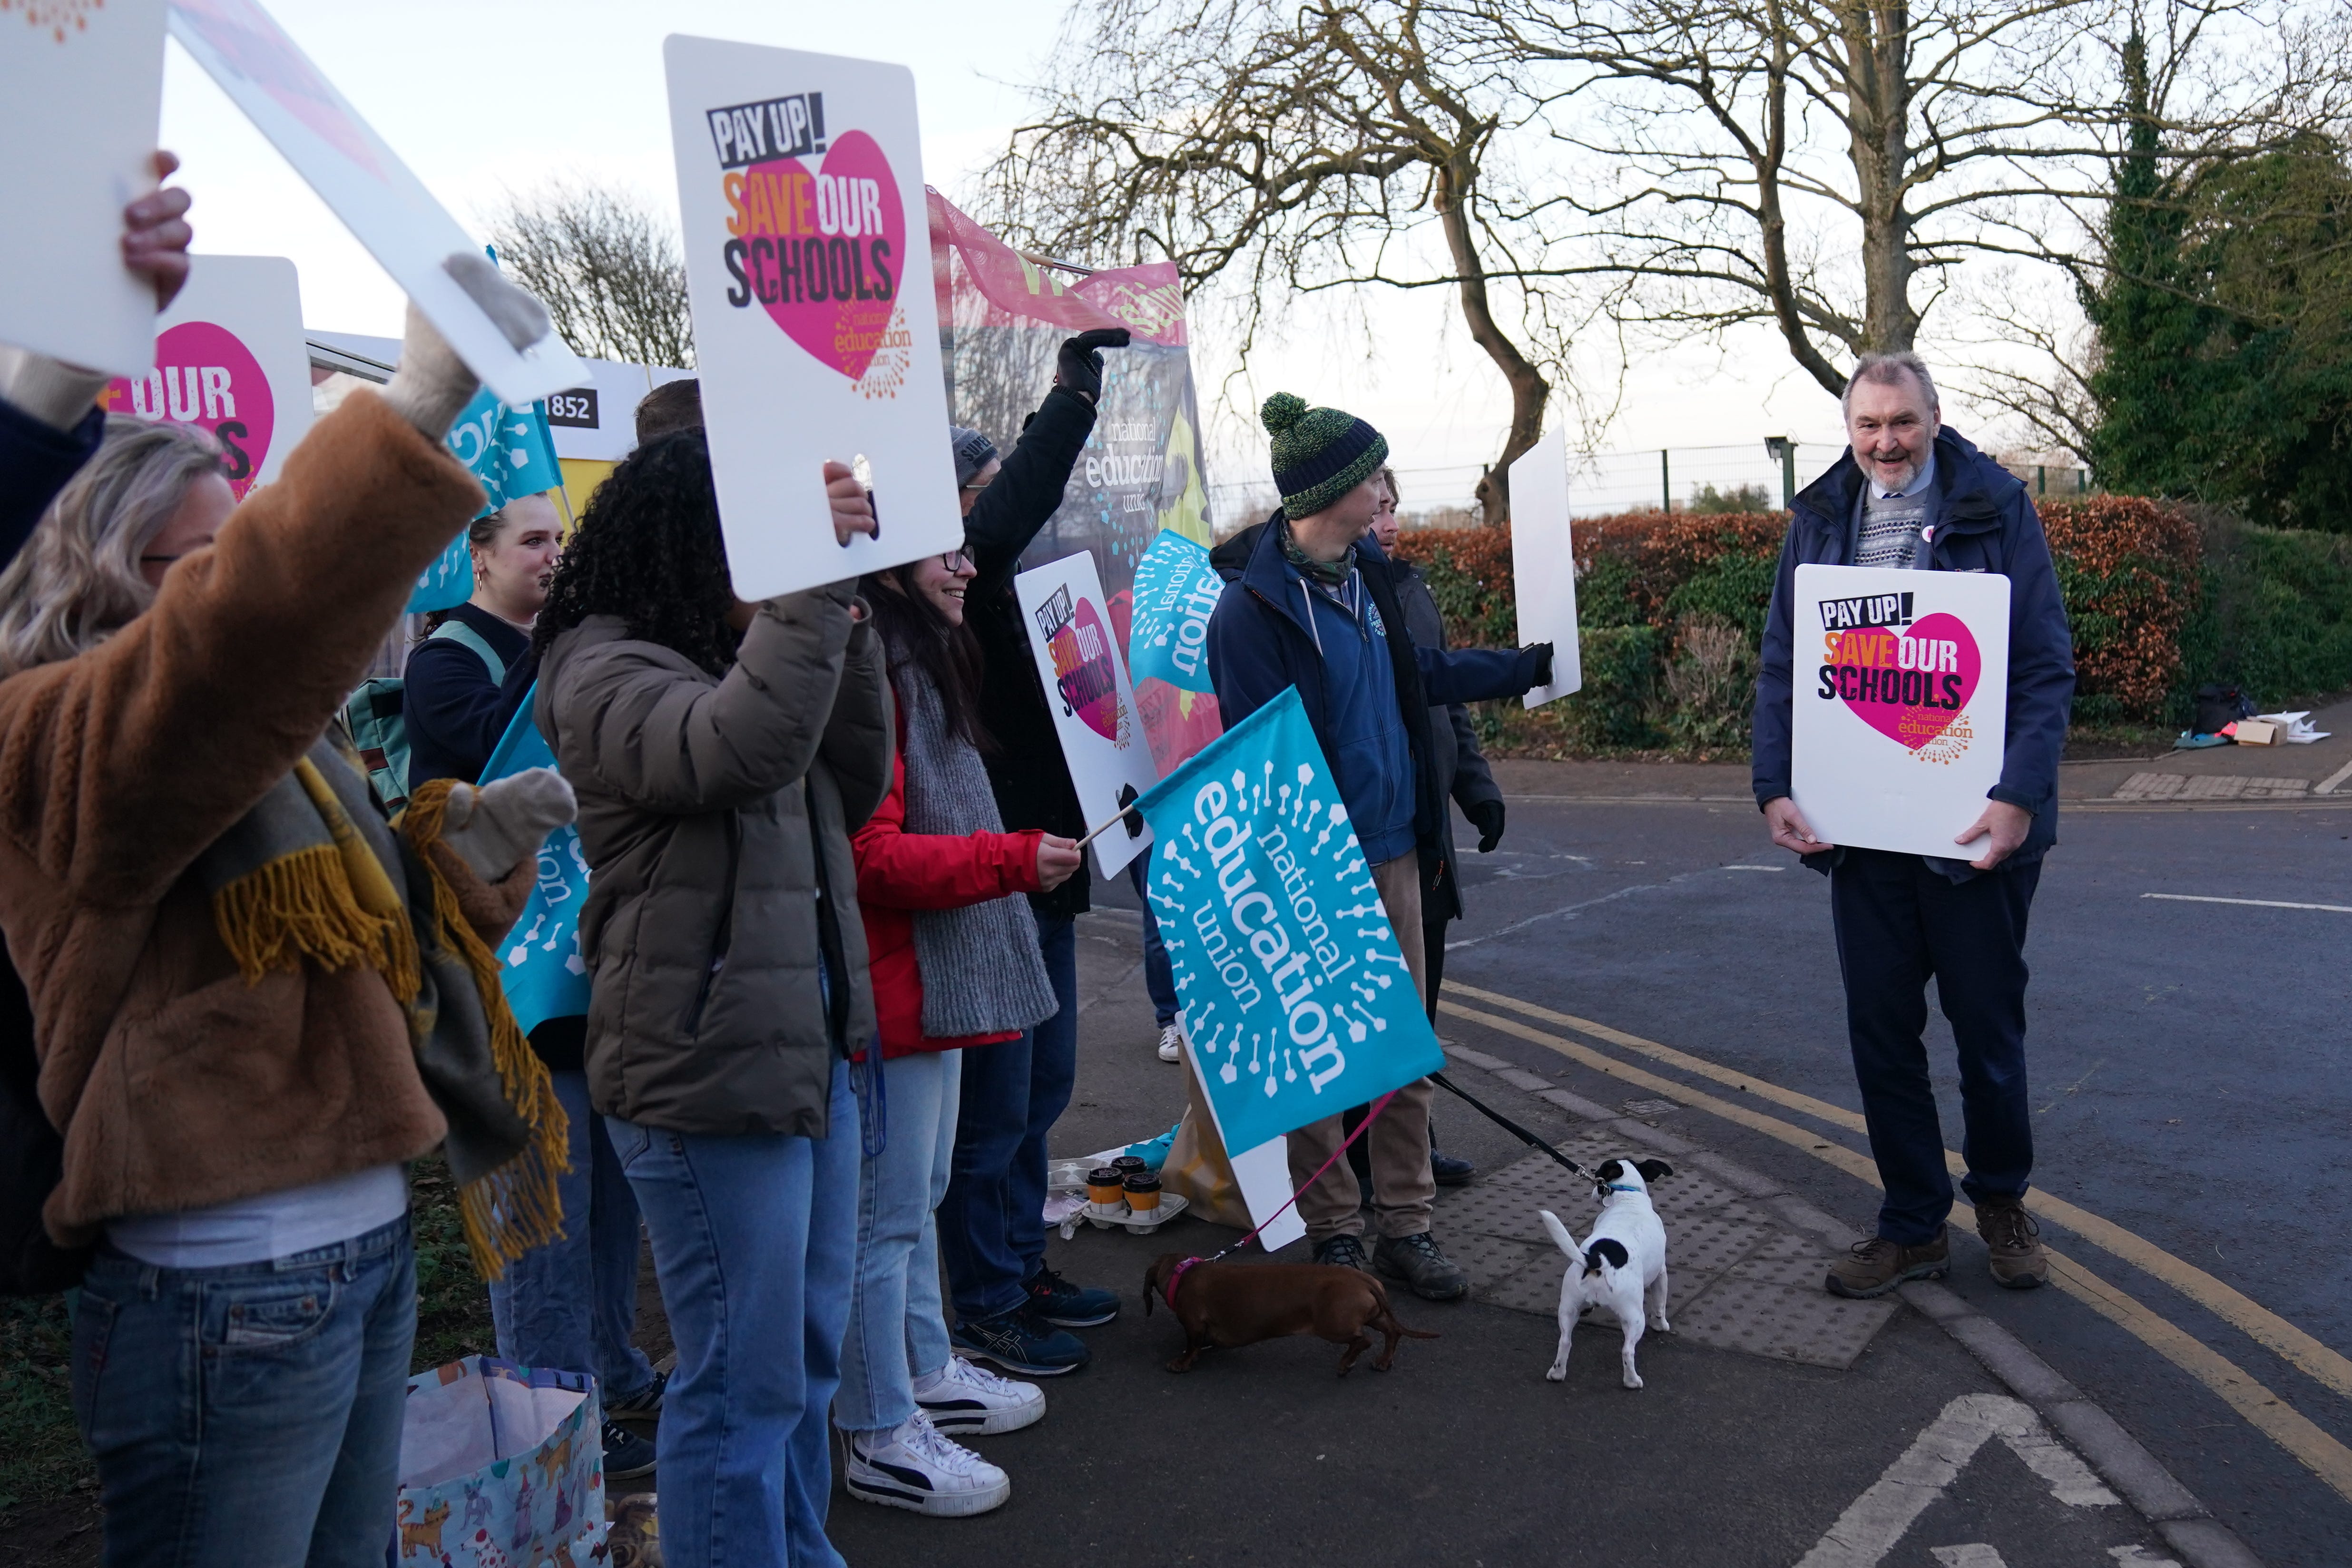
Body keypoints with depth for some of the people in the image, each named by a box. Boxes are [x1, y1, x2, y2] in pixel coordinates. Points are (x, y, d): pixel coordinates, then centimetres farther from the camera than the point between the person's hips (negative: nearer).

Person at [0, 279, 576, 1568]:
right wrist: (417, 405, -41)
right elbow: (240, 631, -35)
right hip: (229, 1298, -9)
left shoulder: (260, 744, 16)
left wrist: (467, 845, 3)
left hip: (367, 1250, 9)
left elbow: (367, 921, 22)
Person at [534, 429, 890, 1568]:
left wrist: (845, 631, 3)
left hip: (808, 1050, 10)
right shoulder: (605, 675, -13)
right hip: (708, 1074, -10)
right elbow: (743, 749, -32)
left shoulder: (731, 655, 15)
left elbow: (851, 793, 13)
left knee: (808, 1348, 21)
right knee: (743, 1378, 1)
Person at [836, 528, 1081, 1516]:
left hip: (941, 977, 11)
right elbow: (871, 857, -24)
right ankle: (881, 1439, 13)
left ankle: (927, 1374, 36)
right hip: (892, 984, -11)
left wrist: (1021, 855, 20)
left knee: (920, 1195, 21)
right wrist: (1015, 860, -20)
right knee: (887, 1212, 0)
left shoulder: (925, 665, 14)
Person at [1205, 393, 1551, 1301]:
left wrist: (1528, 666, 33)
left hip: (1394, 851, 8)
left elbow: (1418, 673, 25)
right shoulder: (1255, 604, -15)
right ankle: (1334, 1234, 21)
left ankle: (1405, 1226, 23)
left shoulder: (1366, 572, 9)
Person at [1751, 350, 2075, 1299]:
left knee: (1988, 1025, 12)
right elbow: (1780, 667, 7)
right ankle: (1913, 1228, 24)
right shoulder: (1819, 519, 6)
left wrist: (2019, 794, -19)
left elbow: (2046, 667, -7)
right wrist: (1774, 788, -4)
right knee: (1880, 1032, 9)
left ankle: (2001, 1201, 35)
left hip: (1974, 827, -3)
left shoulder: (1995, 509, -5)